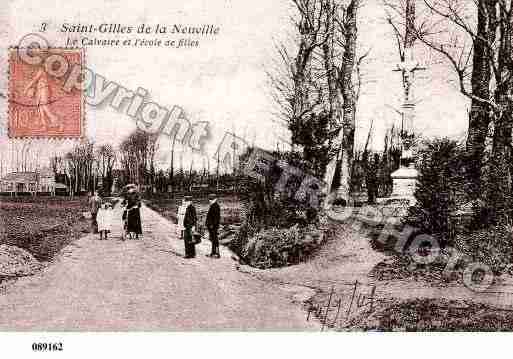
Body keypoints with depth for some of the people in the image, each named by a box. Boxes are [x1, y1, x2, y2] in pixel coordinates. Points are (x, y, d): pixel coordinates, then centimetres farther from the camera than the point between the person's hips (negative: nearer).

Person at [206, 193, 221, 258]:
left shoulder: (216, 206, -13)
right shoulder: (212, 206, 17)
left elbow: (216, 217, -20)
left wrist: (212, 224, -22)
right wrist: (207, 223, 20)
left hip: (214, 225, -10)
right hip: (210, 225, 10)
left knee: (215, 239, -7)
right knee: (212, 239, 13)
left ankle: (217, 253, -4)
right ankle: (213, 252, 19)